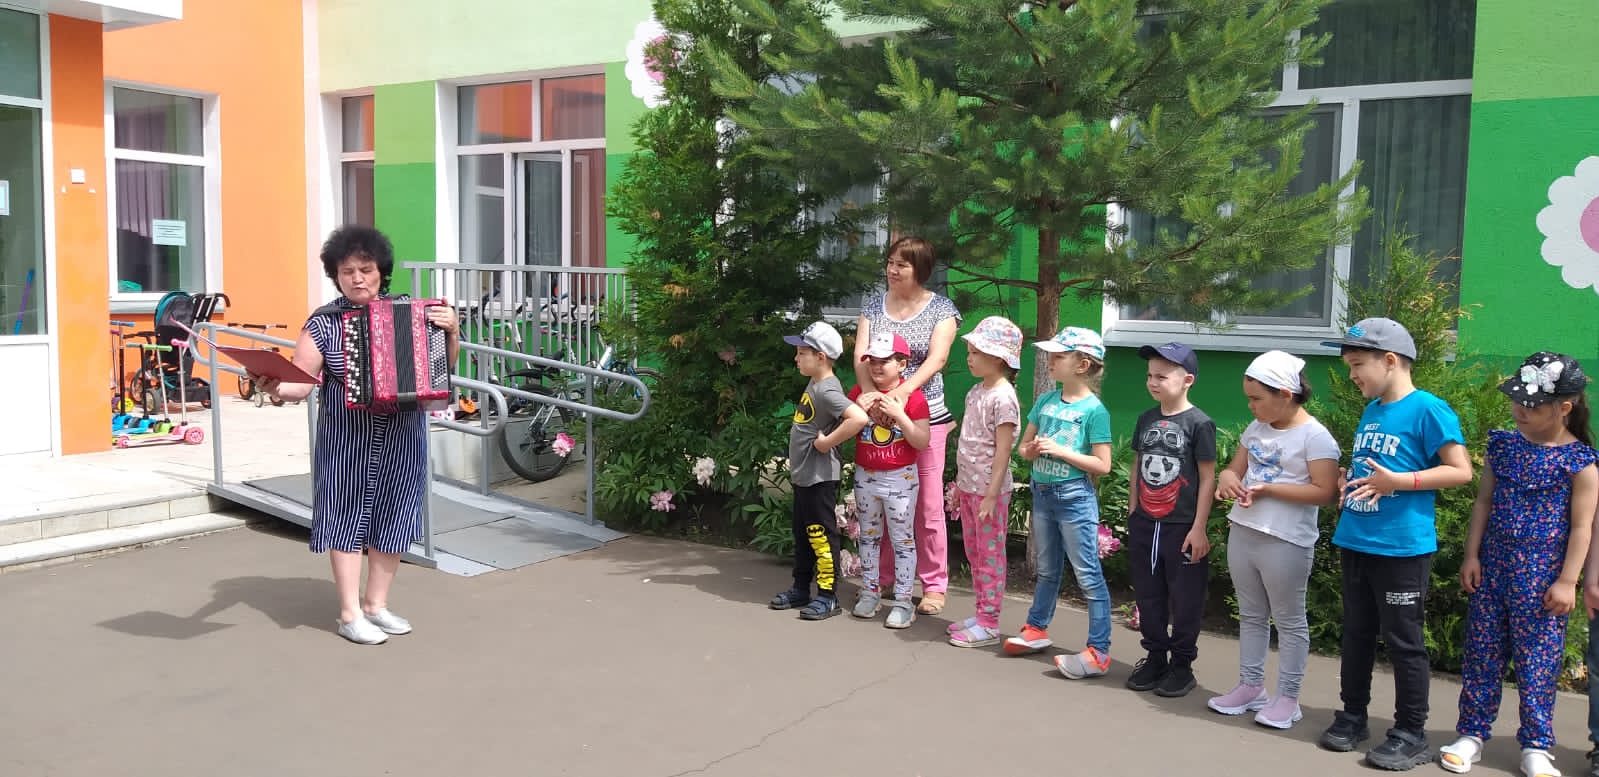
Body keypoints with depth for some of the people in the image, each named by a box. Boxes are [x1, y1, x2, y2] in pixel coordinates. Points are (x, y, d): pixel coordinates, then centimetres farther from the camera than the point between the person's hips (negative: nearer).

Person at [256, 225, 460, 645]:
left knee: (394, 515, 8)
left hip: (402, 438, 3)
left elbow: (444, 365, 7)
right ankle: (350, 614, 12)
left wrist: (451, 331, -11)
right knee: (348, 515, 2)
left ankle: (376, 604, 23)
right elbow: (300, 383, -7)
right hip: (347, 440, -2)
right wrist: (275, 387, -27)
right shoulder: (323, 324, -4)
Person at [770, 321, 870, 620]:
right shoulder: (813, 384, 8)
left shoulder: (827, 390, -21)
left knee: (820, 536, -1)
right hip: (802, 475, 10)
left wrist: (826, 442, -26)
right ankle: (801, 589, 30)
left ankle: (828, 596, 9)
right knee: (802, 535, 18)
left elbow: (859, 418, -36)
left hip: (820, 478, -10)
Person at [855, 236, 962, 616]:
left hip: (924, 416, -3)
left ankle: (934, 585, 12)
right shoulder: (874, 305, 8)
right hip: (879, 415, 3)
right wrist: (867, 391, -22)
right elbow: (860, 354, -2)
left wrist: (903, 390, -28)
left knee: (928, 505, 1)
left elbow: (937, 359, -13)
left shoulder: (941, 309, 0)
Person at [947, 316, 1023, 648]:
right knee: (974, 553, 16)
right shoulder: (975, 392, 10)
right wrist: (959, 484, 17)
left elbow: (1002, 450, -19)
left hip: (989, 490, -9)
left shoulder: (1003, 397, -17)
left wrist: (991, 495, -21)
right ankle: (981, 614, 27)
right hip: (969, 487, 9)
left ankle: (989, 624, 8)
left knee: (990, 555, 0)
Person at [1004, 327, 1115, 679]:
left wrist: (1060, 450, -19)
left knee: (1088, 575, -3)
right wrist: (1032, 450, -9)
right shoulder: (1045, 402, 5)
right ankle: (1037, 629, 34)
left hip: (1075, 497, -6)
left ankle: (1098, 651, 0)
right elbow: (1024, 447, 14)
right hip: (1042, 492, 7)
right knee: (1047, 569, 20)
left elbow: (1102, 465, -15)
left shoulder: (1094, 410, -13)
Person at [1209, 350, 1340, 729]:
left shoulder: (1314, 436, -14)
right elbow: (1234, 468, 15)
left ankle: (1287, 697, 15)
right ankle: (1251, 686, 28)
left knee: (1289, 620, 6)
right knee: (1251, 615, 17)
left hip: (1285, 542, -8)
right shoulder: (1256, 429, 8)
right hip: (1242, 533, 8)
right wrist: (1228, 480, -10)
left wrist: (1268, 489, -22)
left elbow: (1325, 491, -19)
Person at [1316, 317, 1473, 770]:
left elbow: (1461, 471, -14)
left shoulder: (1428, 410, -12)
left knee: (1403, 641, 2)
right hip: (1355, 543, 8)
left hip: (1402, 548, -8)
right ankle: (1352, 716, 28)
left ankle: (1411, 733, 14)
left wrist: (1398, 481, -22)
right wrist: (1350, 483, 5)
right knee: (1356, 634, 15)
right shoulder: (1370, 411, 12)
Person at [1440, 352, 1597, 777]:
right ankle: (1472, 734, 19)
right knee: (1481, 654, 8)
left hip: (1541, 578, -4)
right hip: (1493, 568, 4)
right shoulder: (1503, 445, 4)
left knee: (1538, 662, 4)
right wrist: (1472, 556, 4)